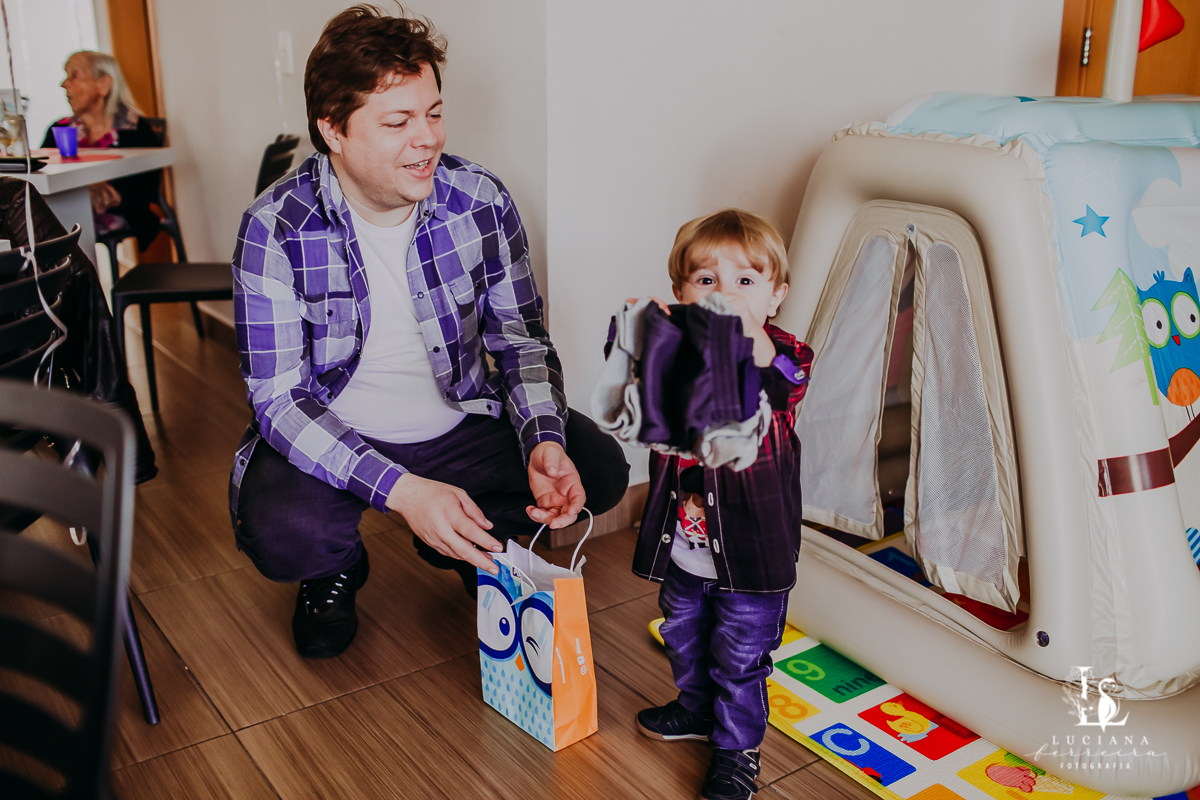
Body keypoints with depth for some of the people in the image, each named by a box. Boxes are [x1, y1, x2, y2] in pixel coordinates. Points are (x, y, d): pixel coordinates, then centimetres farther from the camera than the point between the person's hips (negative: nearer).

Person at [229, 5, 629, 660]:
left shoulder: (482, 202, -10)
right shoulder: (276, 228, -18)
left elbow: (520, 338, -1)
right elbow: (278, 398, -20)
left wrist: (546, 442, -22)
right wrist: (401, 490, -34)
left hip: (459, 423, 3)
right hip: (332, 436, -2)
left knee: (598, 470, -15)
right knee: (278, 532, -32)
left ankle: (470, 549, 15)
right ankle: (336, 570, 9)